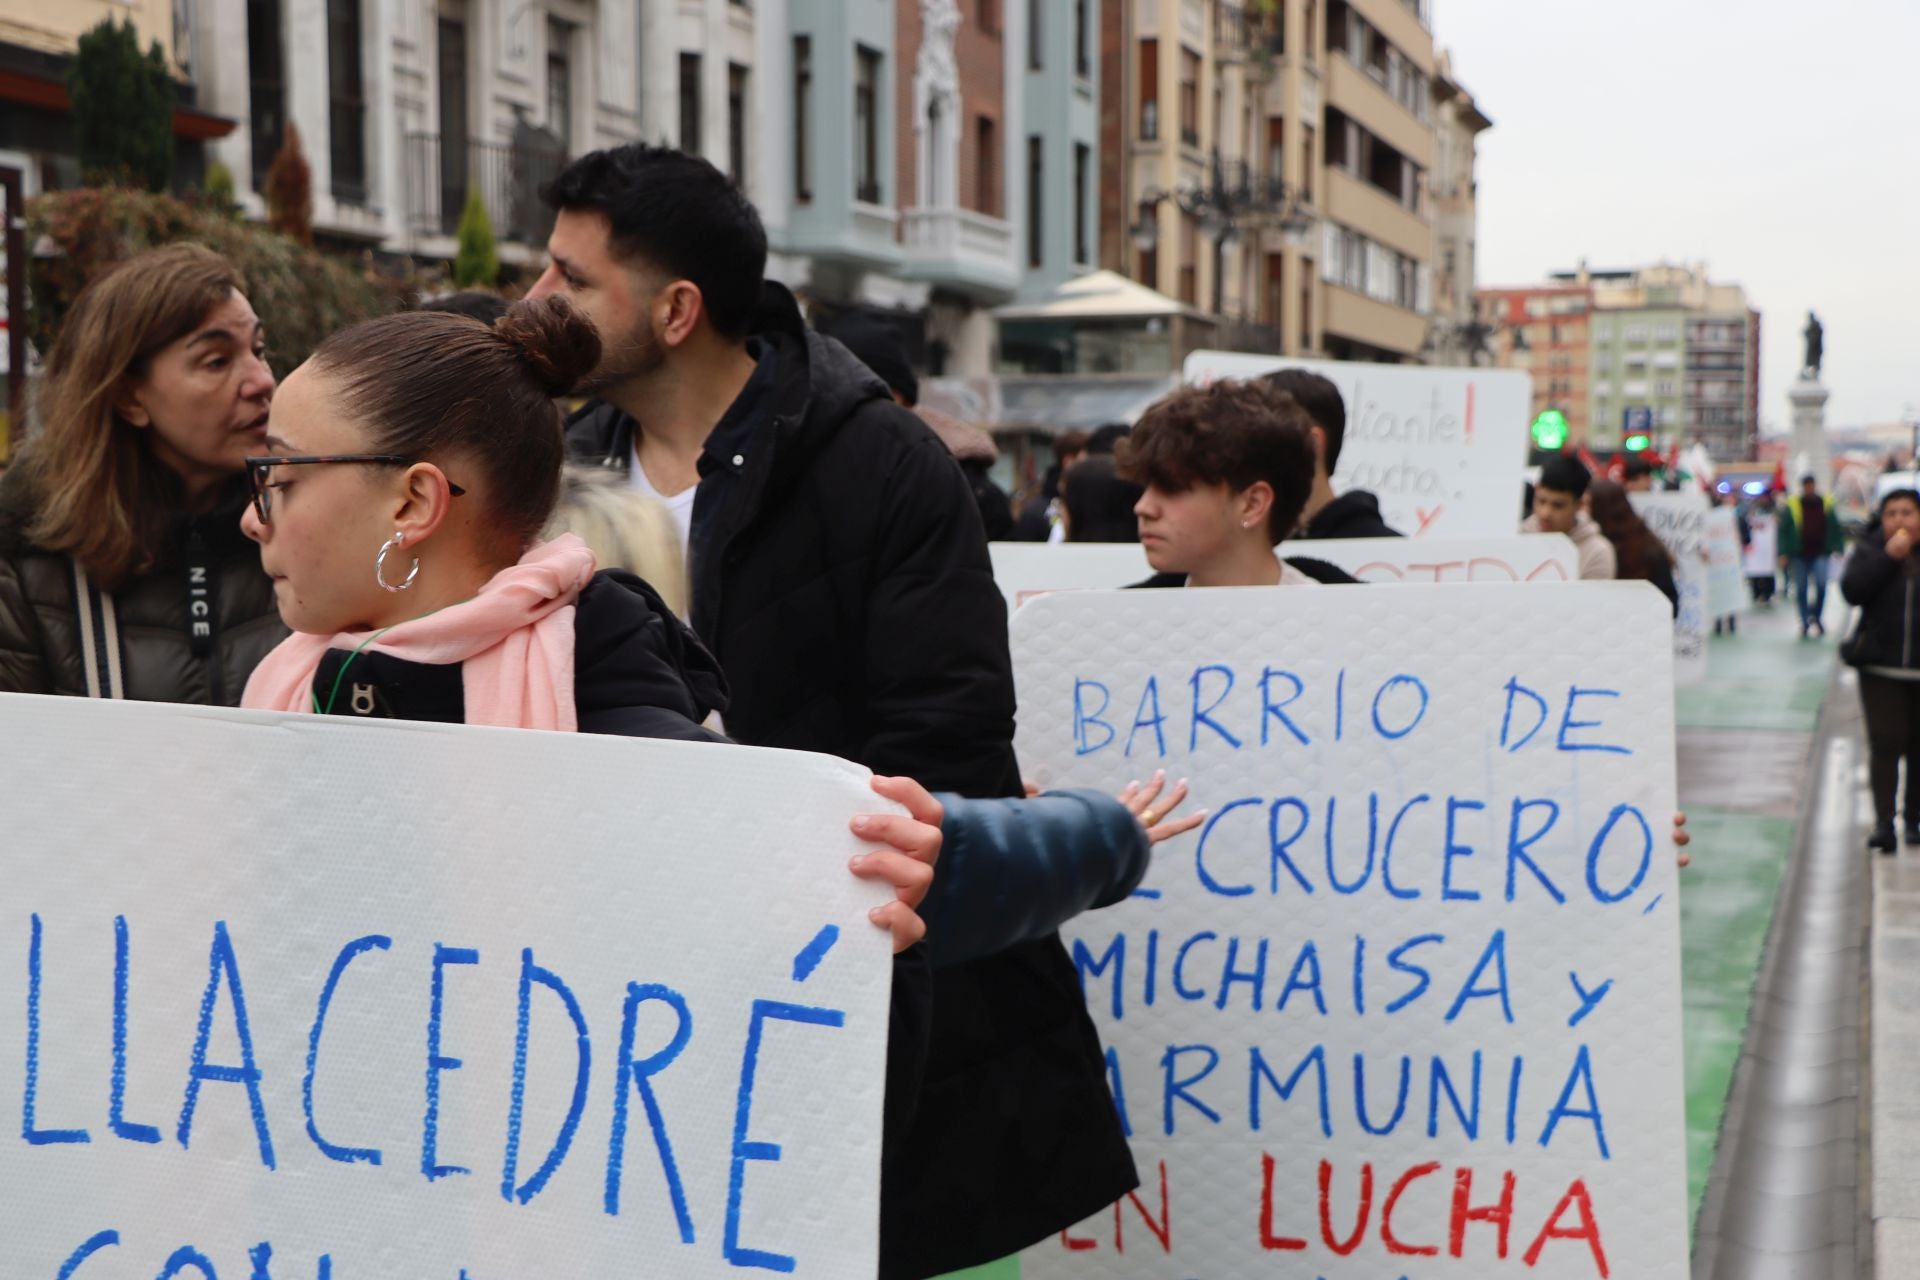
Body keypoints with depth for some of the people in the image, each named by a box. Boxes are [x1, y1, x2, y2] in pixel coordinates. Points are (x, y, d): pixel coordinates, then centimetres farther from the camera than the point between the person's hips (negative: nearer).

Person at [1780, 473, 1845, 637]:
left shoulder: (1826, 505, 6)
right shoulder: (1792, 506, 0)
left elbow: (1836, 529, 13)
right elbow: (1783, 531, 1)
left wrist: (1838, 549, 5)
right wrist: (1783, 554, -6)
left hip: (1820, 554, 0)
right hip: (1799, 555, 0)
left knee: (1821, 583, -17)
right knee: (1801, 589, 4)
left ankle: (1817, 616, 2)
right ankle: (1805, 621, 15)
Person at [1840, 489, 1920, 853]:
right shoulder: (1870, 550, 3)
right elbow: (1851, 590, -14)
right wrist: (1888, 556, -17)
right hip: (1881, 667, -1)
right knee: (1885, 743, -7)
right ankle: (1883, 821, -7)